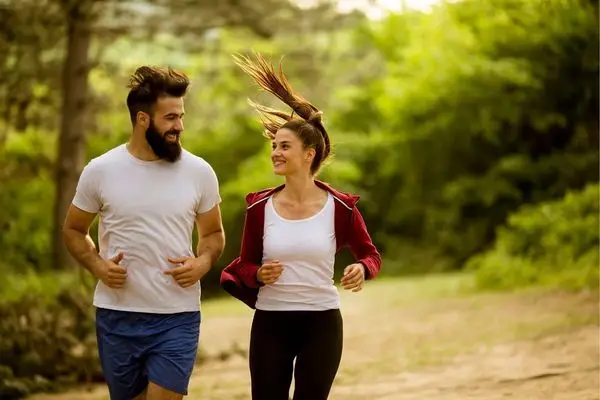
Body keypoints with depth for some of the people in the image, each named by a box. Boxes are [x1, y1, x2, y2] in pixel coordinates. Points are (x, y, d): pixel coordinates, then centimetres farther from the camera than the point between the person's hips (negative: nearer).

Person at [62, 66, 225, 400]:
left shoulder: (199, 172, -1)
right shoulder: (100, 171, -2)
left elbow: (213, 233, 12)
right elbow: (74, 230, 10)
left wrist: (204, 262, -10)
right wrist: (97, 265, -9)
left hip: (178, 318, -1)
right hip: (117, 317, 1)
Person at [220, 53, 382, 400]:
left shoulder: (340, 207, -4)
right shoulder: (260, 207, 0)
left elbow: (371, 254, 8)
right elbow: (245, 265, 9)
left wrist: (362, 269, -15)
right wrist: (258, 275, -14)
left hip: (321, 323, -1)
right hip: (270, 323, 1)